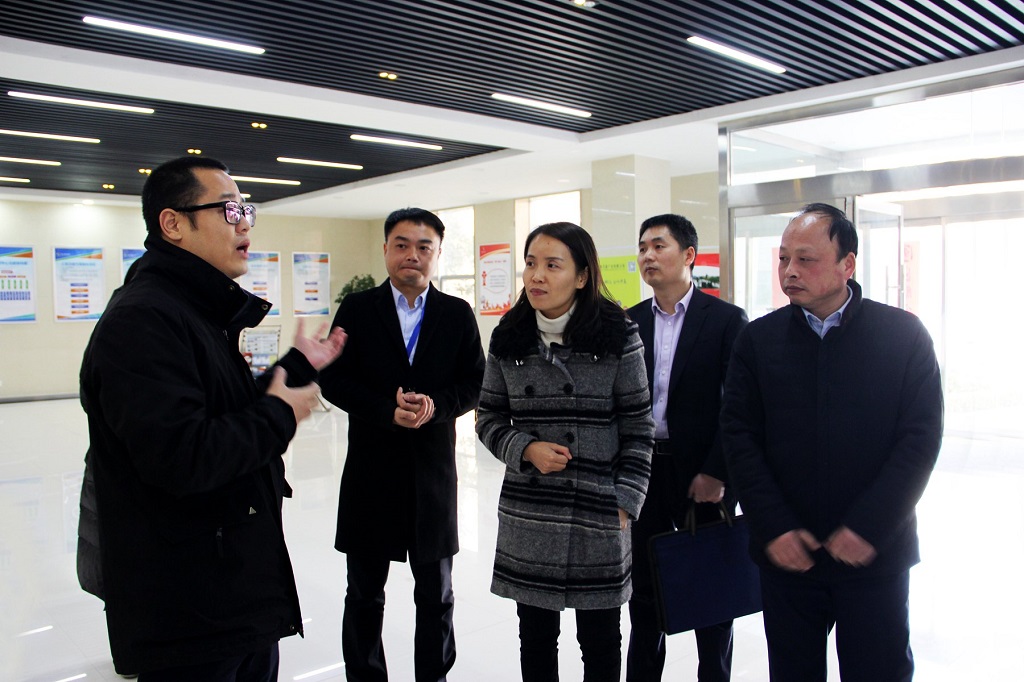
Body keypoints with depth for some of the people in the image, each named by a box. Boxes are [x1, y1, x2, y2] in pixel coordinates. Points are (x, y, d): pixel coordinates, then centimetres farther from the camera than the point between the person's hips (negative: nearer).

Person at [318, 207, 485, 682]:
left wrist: (435, 405, -18)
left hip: (434, 470, 1)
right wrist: (388, 409, -18)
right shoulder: (357, 309, 1)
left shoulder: (457, 314, 4)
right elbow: (333, 380, -4)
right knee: (364, 594, 14)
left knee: (436, 595, 14)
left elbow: (474, 385, 1)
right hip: (370, 470, 0)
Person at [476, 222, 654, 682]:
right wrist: (526, 449, -10)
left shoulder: (618, 336, -7)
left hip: (599, 516, -2)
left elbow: (638, 428, -3)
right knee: (535, 634, 16)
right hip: (527, 516, 3)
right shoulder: (509, 339, 1)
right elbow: (489, 418, 8)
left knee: (600, 638, 12)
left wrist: (623, 504, -7)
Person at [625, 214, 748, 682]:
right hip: (641, 470, 4)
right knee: (643, 584, 15)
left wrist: (716, 473, -13)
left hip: (701, 475, -3)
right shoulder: (630, 322, 6)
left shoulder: (727, 320, -5)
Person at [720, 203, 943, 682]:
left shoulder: (904, 334, -3)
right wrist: (773, 527, -10)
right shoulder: (758, 340, 1)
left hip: (875, 553, -1)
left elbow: (922, 437, -6)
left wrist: (867, 528, -13)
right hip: (786, 552, 2)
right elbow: (738, 435, -2)